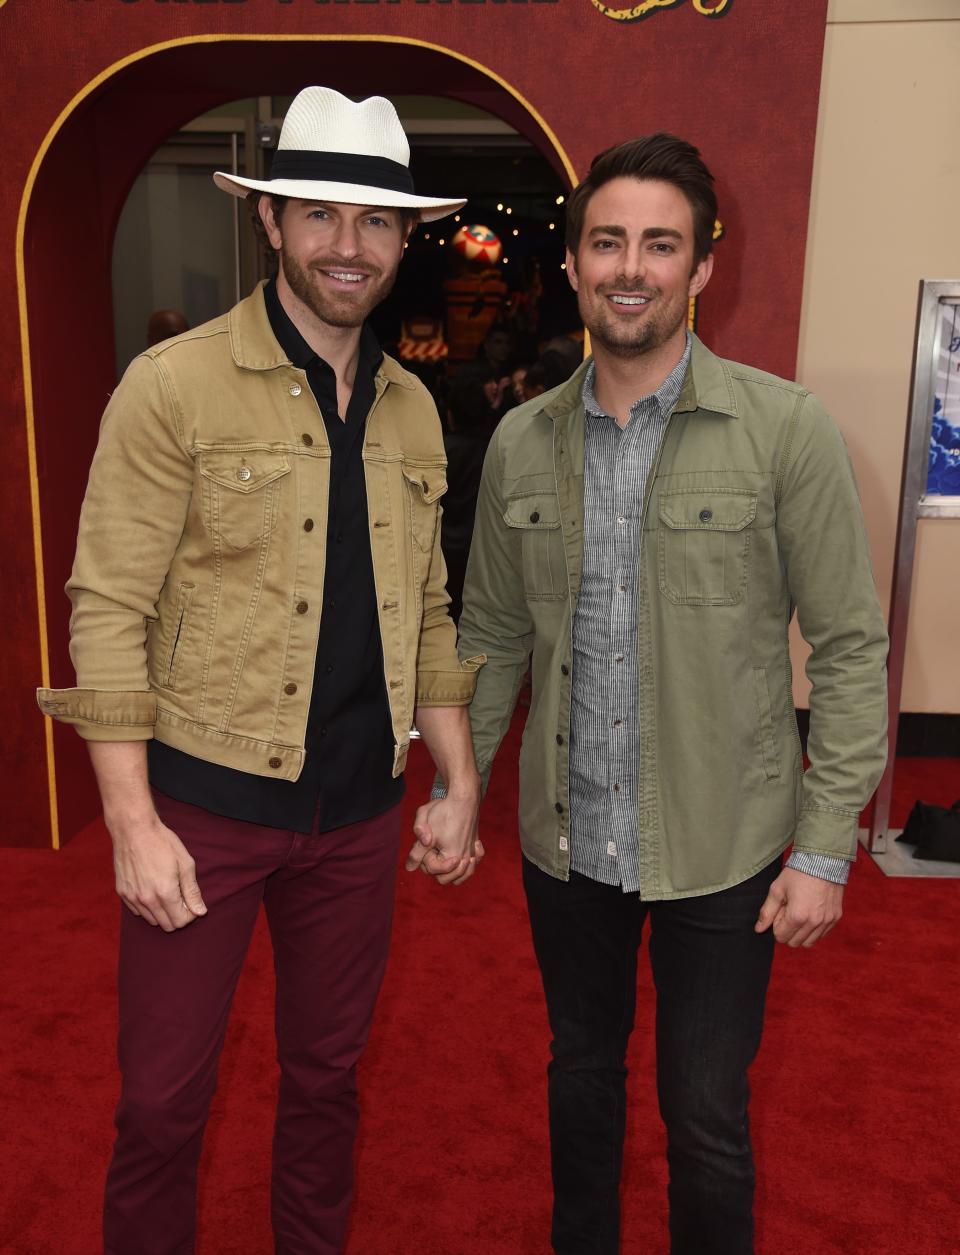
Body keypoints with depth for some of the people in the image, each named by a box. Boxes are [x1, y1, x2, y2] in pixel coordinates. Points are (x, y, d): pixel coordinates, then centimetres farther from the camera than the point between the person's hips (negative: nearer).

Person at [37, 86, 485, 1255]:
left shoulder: (411, 409, 7)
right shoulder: (174, 385, -9)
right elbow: (108, 609, -11)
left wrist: (461, 781, 8)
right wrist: (133, 823, -15)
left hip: (359, 808, 5)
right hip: (207, 800, -4)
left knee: (327, 1073, 21)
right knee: (162, 1099, 12)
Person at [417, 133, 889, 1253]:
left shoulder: (785, 430, -12)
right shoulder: (520, 442, 0)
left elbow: (849, 647, -9)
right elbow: (493, 636, 7)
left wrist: (825, 849, -11)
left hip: (721, 850, -3)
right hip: (564, 840, 4)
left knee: (706, 1115, 14)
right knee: (580, 1073, 24)